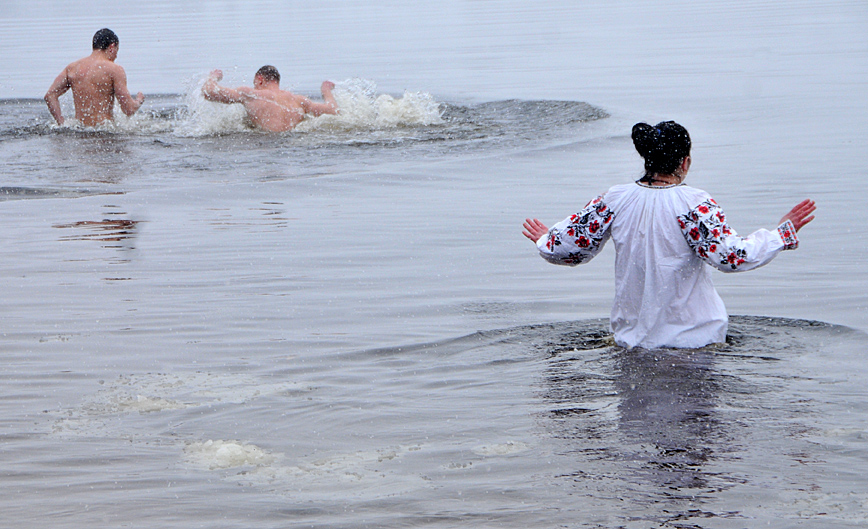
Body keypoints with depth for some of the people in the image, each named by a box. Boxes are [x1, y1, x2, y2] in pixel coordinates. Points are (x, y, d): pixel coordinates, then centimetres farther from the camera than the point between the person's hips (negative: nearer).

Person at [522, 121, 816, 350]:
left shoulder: (614, 200, 0)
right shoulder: (694, 204, -13)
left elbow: (567, 247, 7)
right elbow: (730, 256, -20)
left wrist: (545, 239, 31)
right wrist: (784, 233, -8)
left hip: (632, 336, 4)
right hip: (693, 336, -4)